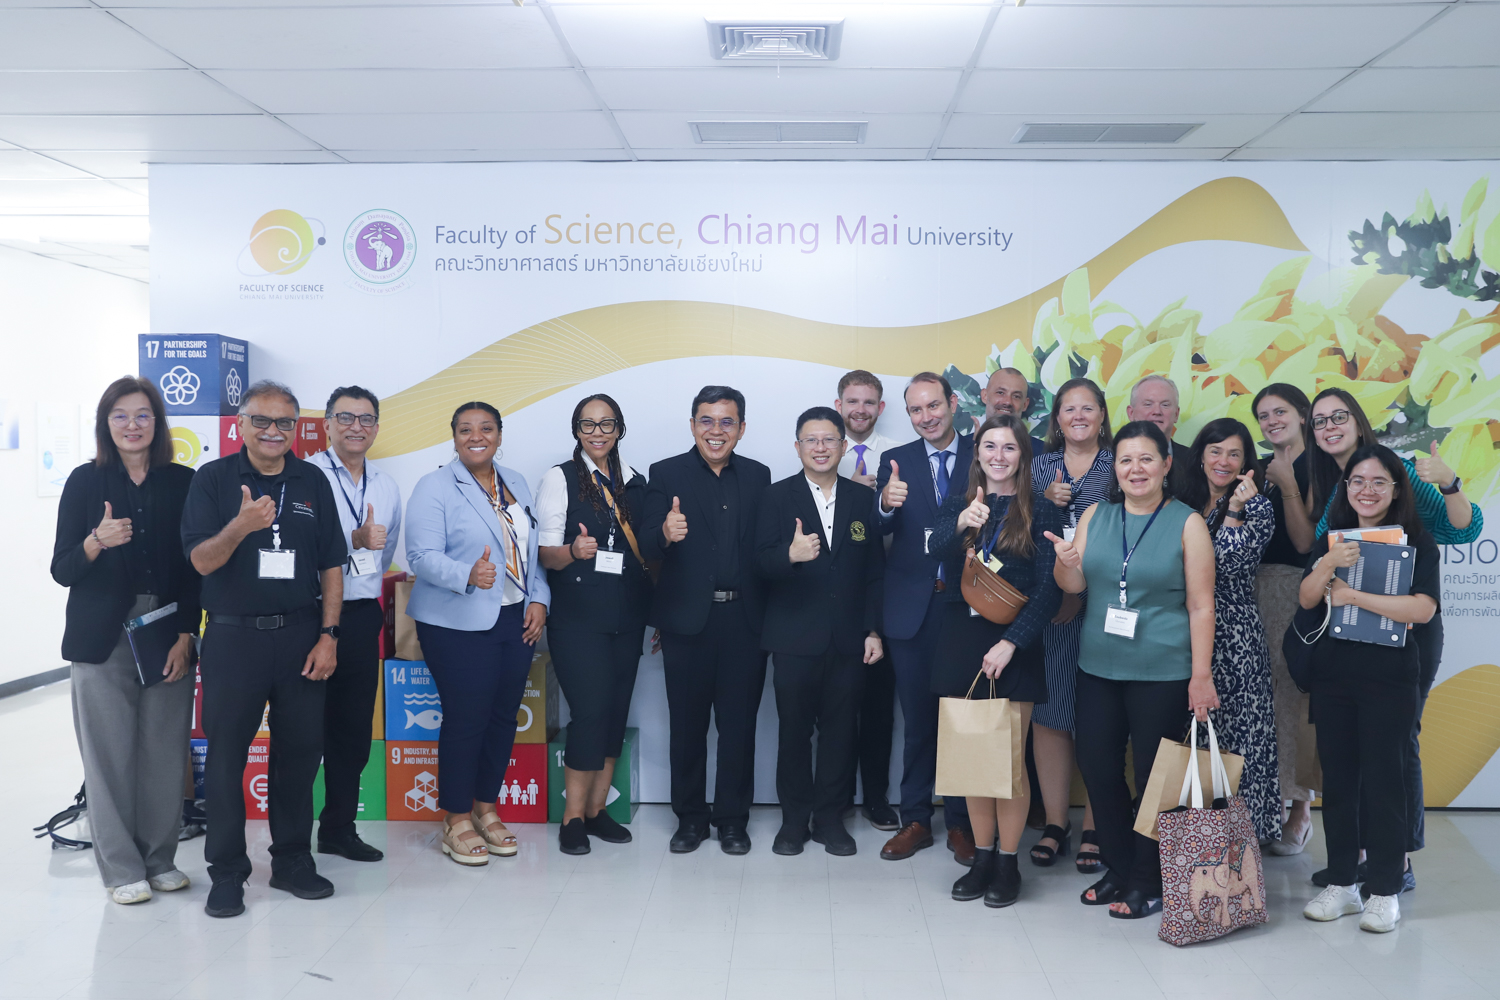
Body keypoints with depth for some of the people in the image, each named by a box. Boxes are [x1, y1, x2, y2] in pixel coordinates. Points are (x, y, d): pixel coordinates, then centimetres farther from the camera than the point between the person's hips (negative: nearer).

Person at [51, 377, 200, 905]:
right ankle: (121, 868, 11)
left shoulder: (183, 482, 5)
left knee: (166, 750, 3)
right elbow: (62, 569, 1)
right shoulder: (86, 481, 3)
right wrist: (97, 542, -19)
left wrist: (185, 636, -1)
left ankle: (160, 859, 18)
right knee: (110, 753, -1)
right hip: (103, 638, -1)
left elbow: (194, 568, 6)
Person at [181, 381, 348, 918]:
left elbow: (332, 565, 8)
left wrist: (328, 634, 0)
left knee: (299, 751, 9)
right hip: (232, 637, -2)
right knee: (226, 755, 4)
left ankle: (292, 861, 23)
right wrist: (241, 525, -28)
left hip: (300, 636, 2)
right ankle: (227, 873, 17)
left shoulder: (312, 482, 7)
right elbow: (200, 560, -9)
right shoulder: (214, 479, -1)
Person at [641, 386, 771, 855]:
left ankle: (732, 817, 23)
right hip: (689, 621, -2)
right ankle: (690, 816, 24)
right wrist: (665, 534, -34)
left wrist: (769, 616, -4)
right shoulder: (667, 475, -1)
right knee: (687, 724, 9)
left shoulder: (758, 476, 7)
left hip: (745, 620, 2)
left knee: (739, 724, 9)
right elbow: (647, 548, -11)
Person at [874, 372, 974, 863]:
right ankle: (915, 820, 22)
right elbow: (880, 529, -9)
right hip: (914, 607, 1)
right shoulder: (896, 461, 4)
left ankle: (961, 822, 21)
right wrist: (886, 503, -31)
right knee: (917, 719, 10)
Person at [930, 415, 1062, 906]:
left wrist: (1011, 642, -15)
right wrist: (963, 524, -34)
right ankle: (982, 856, 22)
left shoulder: (1041, 513, 0)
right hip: (960, 641, 3)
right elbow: (938, 549, -13)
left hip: (1013, 647, -3)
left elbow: (1049, 590, -5)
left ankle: (1008, 862, 15)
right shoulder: (956, 505, 8)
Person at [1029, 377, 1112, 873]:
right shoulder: (1040, 465, 12)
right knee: (1048, 713, 4)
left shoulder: (1118, 465, 5)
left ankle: (1094, 829, 10)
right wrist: (1045, 501, -8)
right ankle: (1055, 822, 16)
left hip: (1100, 608, -2)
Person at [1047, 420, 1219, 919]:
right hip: (1098, 668, 4)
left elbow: (1201, 606, -6)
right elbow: (1074, 586, 6)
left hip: (1163, 672, -4)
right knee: (1096, 766, 8)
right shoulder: (1095, 516, 6)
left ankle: (1147, 880, 21)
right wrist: (1066, 563, -17)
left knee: (1154, 774, 5)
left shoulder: (1187, 523, -4)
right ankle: (1119, 867, 27)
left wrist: (1201, 676, -10)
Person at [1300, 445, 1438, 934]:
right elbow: (1307, 599, 0)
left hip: (1390, 677, -4)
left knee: (1383, 778, 0)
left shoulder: (1416, 541, -3)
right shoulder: (1332, 538, 9)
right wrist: (1328, 565, -17)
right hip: (1333, 673, 4)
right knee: (1338, 778, 9)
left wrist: (1353, 595, -15)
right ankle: (1342, 883, 20)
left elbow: (1423, 608, -17)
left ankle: (1384, 889, 13)